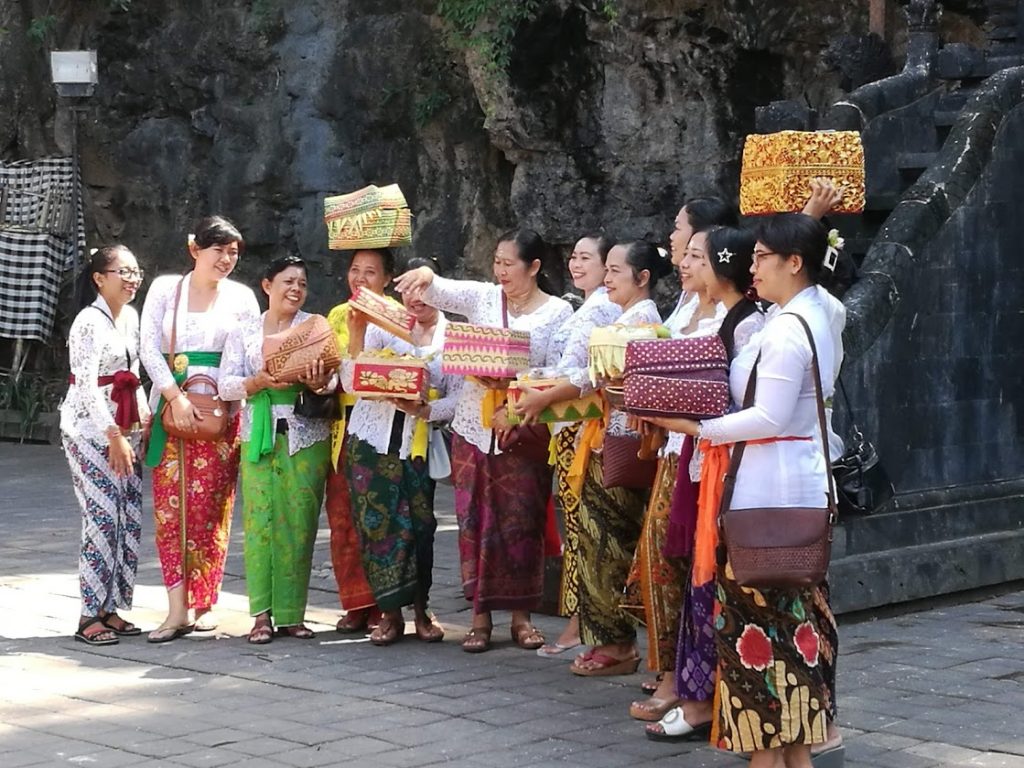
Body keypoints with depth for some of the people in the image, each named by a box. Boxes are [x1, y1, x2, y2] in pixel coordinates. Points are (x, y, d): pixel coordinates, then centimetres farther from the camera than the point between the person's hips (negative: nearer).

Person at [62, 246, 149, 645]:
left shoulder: (130, 317, 12)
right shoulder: (90, 322, -12)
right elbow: (86, 386, -18)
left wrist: (145, 419, 9)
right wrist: (114, 436, -20)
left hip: (125, 429, 8)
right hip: (91, 429, -8)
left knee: (130, 519, 5)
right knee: (103, 519, -10)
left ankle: (111, 608, 13)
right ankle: (90, 616, -3)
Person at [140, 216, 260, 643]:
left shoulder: (241, 297, 8)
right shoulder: (165, 289, 7)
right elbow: (149, 347, -1)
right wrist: (177, 397, -11)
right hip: (170, 408, 0)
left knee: (208, 507, -2)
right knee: (170, 506, -4)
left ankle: (204, 603, 6)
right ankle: (177, 609, -5)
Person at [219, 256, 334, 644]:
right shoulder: (244, 332, 10)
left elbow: (333, 380, -1)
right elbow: (225, 385, 3)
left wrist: (317, 384, -24)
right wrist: (258, 383, -16)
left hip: (307, 435, 0)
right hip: (258, 434, 0)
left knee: (300, 521, -2)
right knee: (259, 520, -6)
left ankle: (291, 614, 4)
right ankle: (261, 614, -3)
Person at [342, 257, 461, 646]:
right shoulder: (382, 325, 1)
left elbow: (457, 399, -2)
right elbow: (352, 384, -5)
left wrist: (423, 409, -19)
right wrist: (355, 336, -17)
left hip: (419, 444, 0)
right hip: (373, 438, 0)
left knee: (419, 525, 0)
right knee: (379, 522, -2)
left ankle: (420, 610, 14)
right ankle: (390, 614, 7)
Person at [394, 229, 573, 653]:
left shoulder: (558, 312, -1)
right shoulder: (483, 297, 7)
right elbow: (438, 293, -4)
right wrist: (425, 276, -27)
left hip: (522, 432, -2)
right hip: (473, 427, 3)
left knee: (521, 522, 1)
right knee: (474, 520, 2)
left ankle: (520, 614, 12)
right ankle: (480, 614, 8)